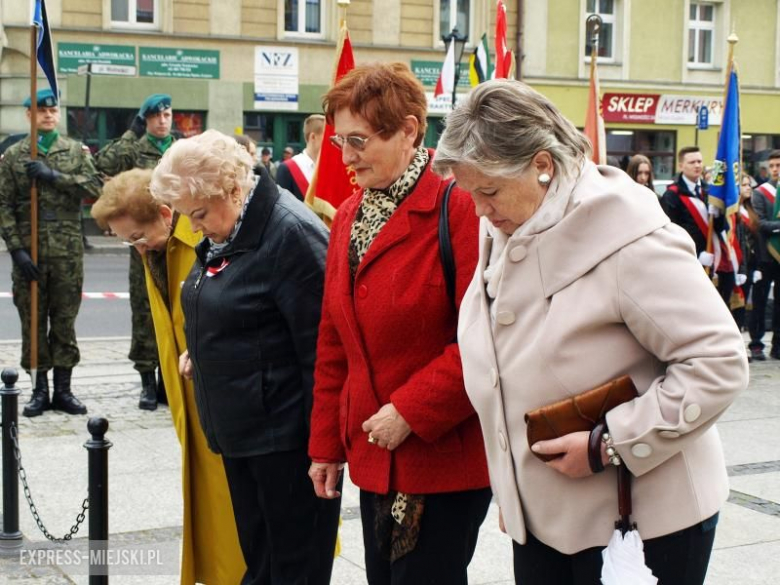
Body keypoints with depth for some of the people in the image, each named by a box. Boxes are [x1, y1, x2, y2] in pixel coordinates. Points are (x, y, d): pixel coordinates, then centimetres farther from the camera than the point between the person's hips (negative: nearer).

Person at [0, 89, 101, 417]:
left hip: (68, 253, 0)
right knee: (33, 320, 5)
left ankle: (63, 390, 13)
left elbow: (95, 188, -6)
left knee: (65, 321, 5)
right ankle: (40, 390, 14)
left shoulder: (76, 151, 7)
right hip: (29, 252, 0)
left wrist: (54, 177, -15)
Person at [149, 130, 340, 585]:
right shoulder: (226, 232, 9)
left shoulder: (291, 235, -20)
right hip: (238, 426, 9)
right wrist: (199, 351, 7)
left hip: (284, 432, -9)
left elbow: (320, 349, -21)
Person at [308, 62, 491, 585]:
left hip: (446, 457, -7)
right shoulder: (349, 217, 10)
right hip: (374, 458, 7)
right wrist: (326, 443, 15)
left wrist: (411, 411, -18)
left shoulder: (458, 207, -14)